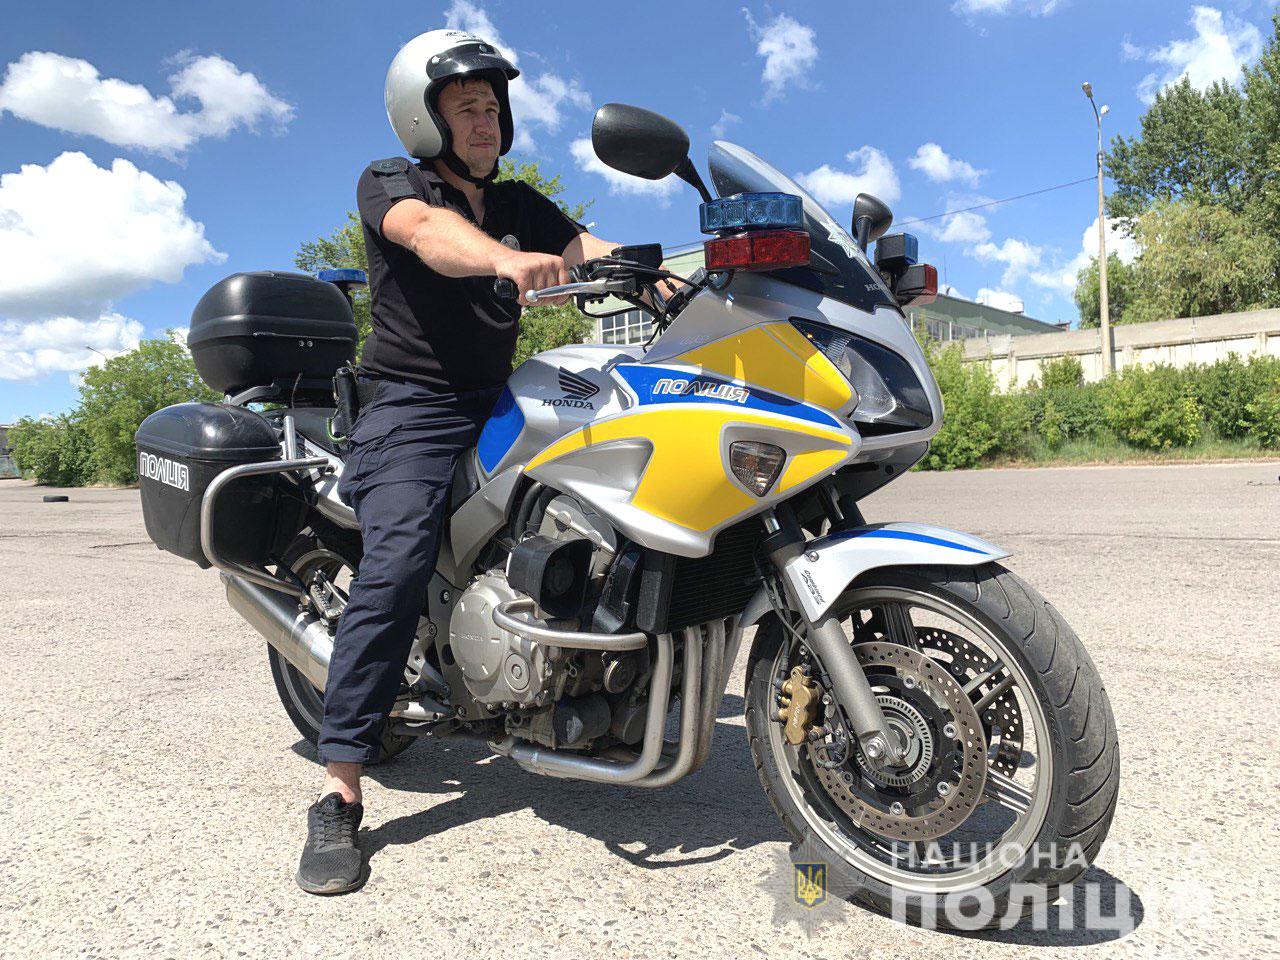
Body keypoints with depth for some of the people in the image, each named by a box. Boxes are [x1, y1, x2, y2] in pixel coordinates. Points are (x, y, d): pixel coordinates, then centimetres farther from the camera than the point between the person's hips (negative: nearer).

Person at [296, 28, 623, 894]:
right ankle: (340, 796, -17)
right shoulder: (389, 184, 4)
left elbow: (590, 250, 4)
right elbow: (431, 232, -21)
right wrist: (508, 260, -43)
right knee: (397, 570, -23)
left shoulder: (521, 203, 21)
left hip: (500, 402, 6)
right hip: (413, 404, -6)